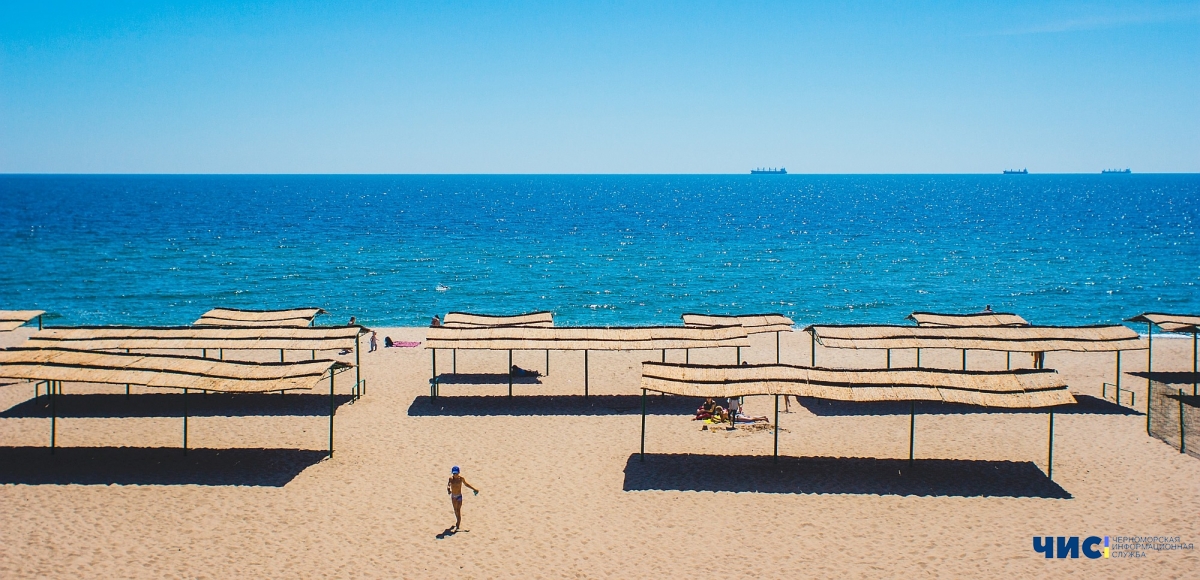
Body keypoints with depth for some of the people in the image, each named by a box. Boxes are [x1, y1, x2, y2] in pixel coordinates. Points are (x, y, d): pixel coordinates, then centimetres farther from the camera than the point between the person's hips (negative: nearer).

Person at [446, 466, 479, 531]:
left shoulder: (461, 478, -11)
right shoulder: (451, 478, -9)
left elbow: (466, 484, 5)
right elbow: (448, 485, -23)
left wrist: (474, 489, 6)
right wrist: (448, 489, -46)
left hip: (459, 496, -4)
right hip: (453, 496, 4)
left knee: (458, 510, -9)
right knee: (455, 510, 20)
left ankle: (458, 526, -9)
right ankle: (458, 521, 43)